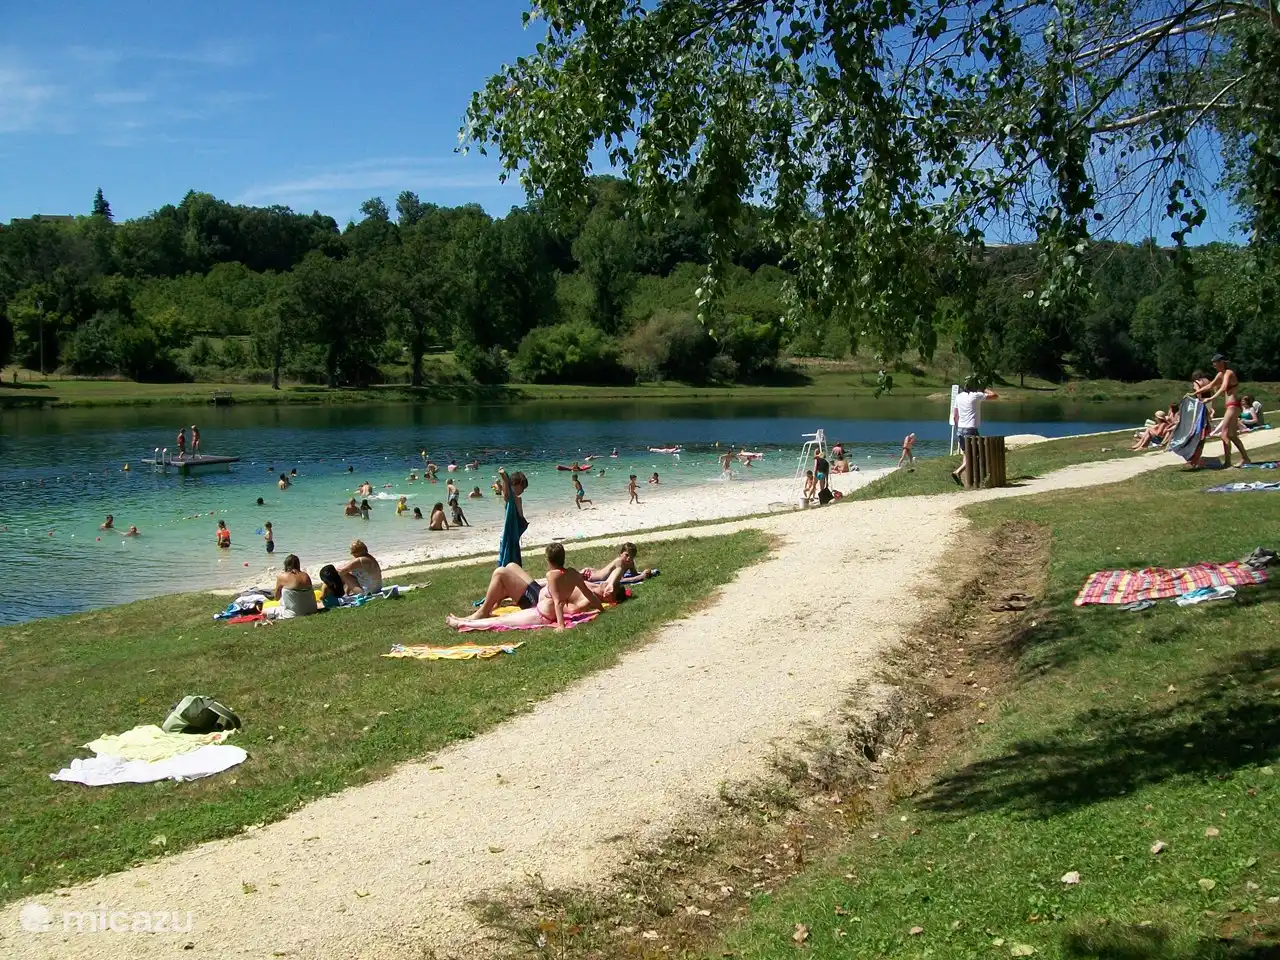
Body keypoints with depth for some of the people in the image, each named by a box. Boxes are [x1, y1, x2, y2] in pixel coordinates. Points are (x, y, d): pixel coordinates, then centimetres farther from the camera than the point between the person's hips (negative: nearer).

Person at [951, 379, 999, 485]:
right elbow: (995, 396, -2)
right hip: (971, 429, -7)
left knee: (966, 455, 15)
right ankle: (957, 472, -20)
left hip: (960, 429, 7)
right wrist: (984, 388, 11)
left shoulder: (959, 396, 9)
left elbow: (954, 416, 13)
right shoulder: (976, 396, -9)